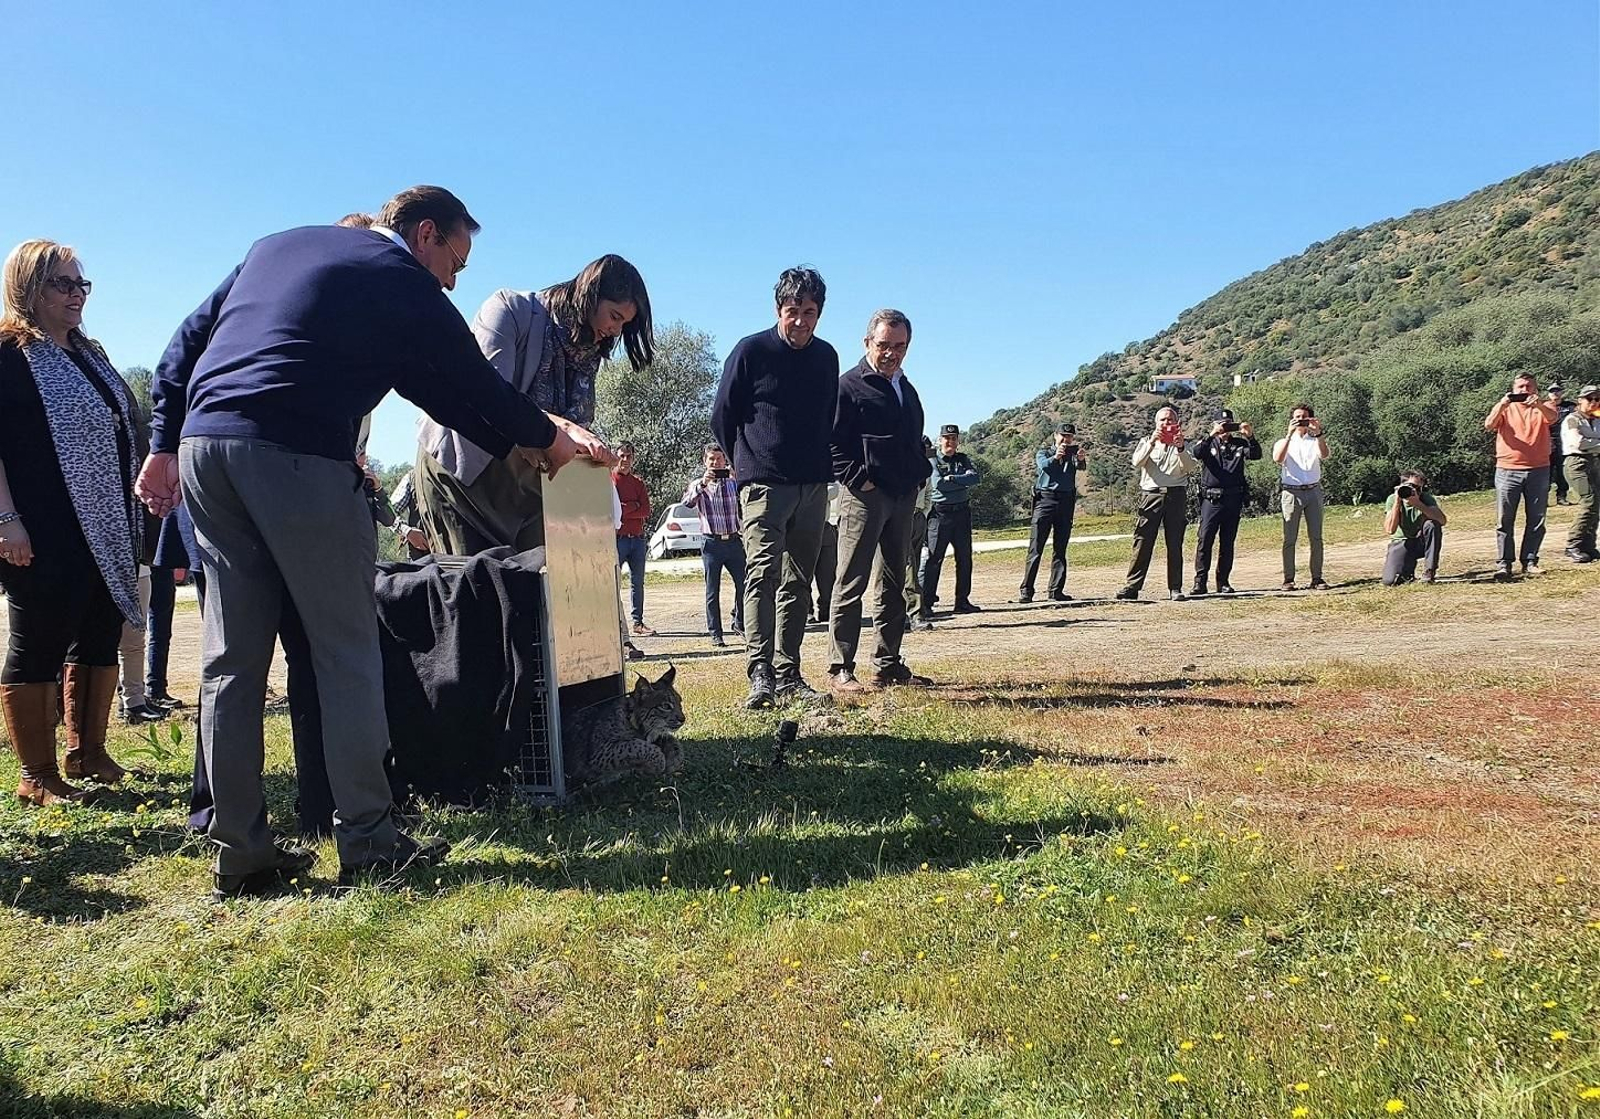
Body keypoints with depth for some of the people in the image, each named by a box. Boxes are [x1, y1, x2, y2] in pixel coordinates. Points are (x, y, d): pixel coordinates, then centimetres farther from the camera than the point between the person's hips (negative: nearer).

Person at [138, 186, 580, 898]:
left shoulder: (276, 246, 25)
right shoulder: (405, 284, 5)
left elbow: (187, 342, 21)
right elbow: (471, 386, 11)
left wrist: (165, 445, 19)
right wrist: (548, 441, 25)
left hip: (202, 446, 7)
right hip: (297, 458, -7)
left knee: (232, 658, 7)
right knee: (346, 650, 1)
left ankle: (240, 854, 12)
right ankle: (367, 841, 3)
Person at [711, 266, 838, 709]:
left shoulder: (827, 357, 11)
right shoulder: (751, 351, -4)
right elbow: (722, 418, 3)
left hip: (813, 487, 5)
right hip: (764, 485, -5)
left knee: (797, 581, 6)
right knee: (763, 573, -15)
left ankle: (788, 674, 11)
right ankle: (760, 673, -18)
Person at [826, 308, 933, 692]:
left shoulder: (907, 390, 20)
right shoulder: (849, 387, -5)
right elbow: (833, 443, -11)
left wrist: (918, 475, 14)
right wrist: (859, 479, -17)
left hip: (903, 498, 8)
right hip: (864, 496, -8)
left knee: (893, 585, 11)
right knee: (851, 584, -6)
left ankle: (888, 665, 18)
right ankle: (840, 668, -3)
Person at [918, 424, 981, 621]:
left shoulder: (963, 459, 13)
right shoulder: (933, 461, 0)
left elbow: (974, 477, -5)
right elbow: (939, 484, -16)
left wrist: (952, 478, -15)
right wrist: (963, 482, -8)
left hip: (962, 513, 5)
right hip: (940, 514, -5)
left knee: (965, 558, 9)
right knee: (933, 558, -8)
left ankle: (962, 601, 18)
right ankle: (925, 603, -8)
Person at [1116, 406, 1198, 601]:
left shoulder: (1182, 444, 14)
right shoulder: (1146, 441, 14)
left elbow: (1191, 467, -3)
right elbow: (1136, 463, -5)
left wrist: (1180, 449, -19)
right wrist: (1152, 443, -16)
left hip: (1176, 496, 1)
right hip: (1151, 495, -1)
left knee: (1175, 545, 2)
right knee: (1142, 543, -6)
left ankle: (1175, 588, 6)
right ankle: (1131, 587, -6)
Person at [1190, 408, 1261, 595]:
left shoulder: (1239, 444, 10)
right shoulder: (1208, 443, 6)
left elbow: (1256, 455, -7)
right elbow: (1197, 453, -16)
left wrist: (1251, 437, -22)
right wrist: (1212, 435, -26)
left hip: (1234, 500, 2)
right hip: (1211, 498, -2)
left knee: (1228, 543, 7)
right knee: (1204, 540, -8)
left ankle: (1223, 582, 14)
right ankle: (1200, 582, -6)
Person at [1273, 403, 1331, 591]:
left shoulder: (1315, 441, 14)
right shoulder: (1284, 441, 11)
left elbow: (1324, 455, -9)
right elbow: (1277, 458, -11)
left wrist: (1318, 433, -21)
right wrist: (1289, 434, -17)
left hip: (1313, 491, 1)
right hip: (1291, 492, -1)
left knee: (1316, 538, -1)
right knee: (1290, 539, -4)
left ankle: (1317, 578, 2)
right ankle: (1288, 579, -2)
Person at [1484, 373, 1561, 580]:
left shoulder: (1544, 406, 8)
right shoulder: (1504, 407, 8)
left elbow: (1552, 417, -15)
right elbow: (1488, 426, -10)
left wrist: (1539, 405, -35)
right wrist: (1501, 406, -27)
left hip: (1538, 470, 1)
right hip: (1507, 471, -1)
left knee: (1536, 520, 4)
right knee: (1504, 521, -4)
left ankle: (1529, 561, 11)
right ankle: (1503, 564, -3)